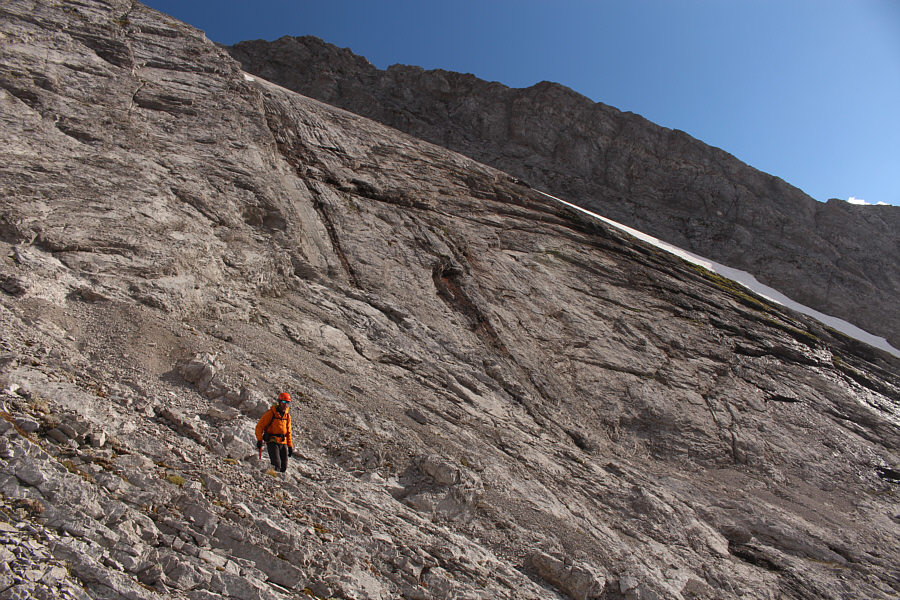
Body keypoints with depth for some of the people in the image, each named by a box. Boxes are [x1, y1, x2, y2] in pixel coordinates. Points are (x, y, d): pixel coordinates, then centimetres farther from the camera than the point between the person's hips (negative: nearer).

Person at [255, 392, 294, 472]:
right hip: (272, 441, -6)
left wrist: (290, 446, 17)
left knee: (284, 467, 3)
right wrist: (259, 439, -16)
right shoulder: (271, 413, -5)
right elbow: (259, 426, -5)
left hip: (283, 442, 6)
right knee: (276, 465, -18)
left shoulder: (287, 415, 13)